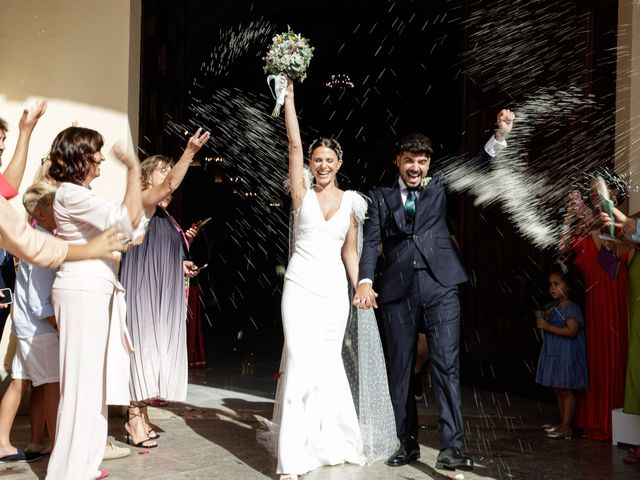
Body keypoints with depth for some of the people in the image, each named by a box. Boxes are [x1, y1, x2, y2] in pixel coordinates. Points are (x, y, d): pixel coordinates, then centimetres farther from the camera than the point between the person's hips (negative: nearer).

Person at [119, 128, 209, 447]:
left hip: (162, 291, 9)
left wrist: (179, 265, 14)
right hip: (143, 289, -9)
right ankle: (134, 419, -3)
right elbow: (171, 185, -28)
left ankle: (140, 413, 15)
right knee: (143, 344, -9)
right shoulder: (143, 200, -7)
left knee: (156, 346, 8)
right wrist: (190, 152, -38)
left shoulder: (163, 213, 18)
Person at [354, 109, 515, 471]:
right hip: (397, 290, 1)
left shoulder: (441, 186, 14)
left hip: (440, 286, -1)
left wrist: (500, 136, -15)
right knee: (400, 370, 7)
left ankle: (451, 448, -9)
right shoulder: (381, 197, 12)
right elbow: (371, 241, 2)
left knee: (446, 365, -9)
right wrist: (365, 281, -14)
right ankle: (408, 443, 19)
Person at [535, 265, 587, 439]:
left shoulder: (572, 309, -14)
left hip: (566, 356, -9)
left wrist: (549, 327, -24)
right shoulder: (553, 307, 12)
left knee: (566, 390, -3)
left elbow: (571, 331, -25)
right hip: (553, 354, 9)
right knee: (558, 390, 14)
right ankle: (563, 422, 25)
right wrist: (544, 319, 2)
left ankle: (566, 427, 2)